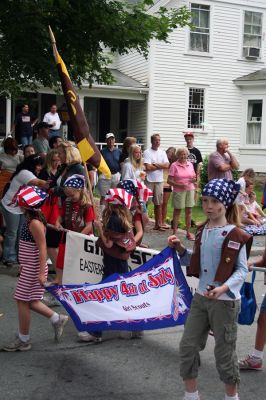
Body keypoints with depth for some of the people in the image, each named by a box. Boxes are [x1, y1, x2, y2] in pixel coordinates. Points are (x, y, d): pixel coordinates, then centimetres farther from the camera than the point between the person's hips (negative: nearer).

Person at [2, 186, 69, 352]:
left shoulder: (35, 223, -22)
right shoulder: (31, 219, 6)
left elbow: (42, 249, -22)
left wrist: (41, 273, -23)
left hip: (33, 268, -9)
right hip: (29, 267, 9)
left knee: (23, 301, 2)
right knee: (29, 301, 17)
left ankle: (23, 340, 15)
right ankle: (57, 319, 28)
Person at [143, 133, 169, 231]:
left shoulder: (162, 152, 11)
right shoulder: (147, 152, -4)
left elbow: (167, 165, -1)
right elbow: (148, 167, -14)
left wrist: (155, 164, -10)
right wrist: (160, 166, -4)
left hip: (159, 180, 5)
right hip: (149, 180, -5)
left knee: (158, 203, 10)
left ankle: (158, 224, 18)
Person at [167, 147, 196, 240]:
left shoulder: (190, 164, 9)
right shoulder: (174, 165, -5)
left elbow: (194, 177, 18)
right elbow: (169, 180, -8)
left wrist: (194, 179, -6)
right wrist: (179, 185, -20)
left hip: (190, 190, 4)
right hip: (178, 191, -4)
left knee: (189, 211, 6)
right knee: (177, 210, 4)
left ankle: (188, 232, 15)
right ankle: (174, 232, 11)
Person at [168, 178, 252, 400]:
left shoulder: (235, 235, -13)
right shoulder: (203, 231, 6)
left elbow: (242, 270, -12)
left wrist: (224, 288, -26)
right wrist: (181, 249, -1)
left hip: (225, 301, -6)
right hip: (201, 297, 6)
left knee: (224, 352, 7)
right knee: (188, 346, 8)